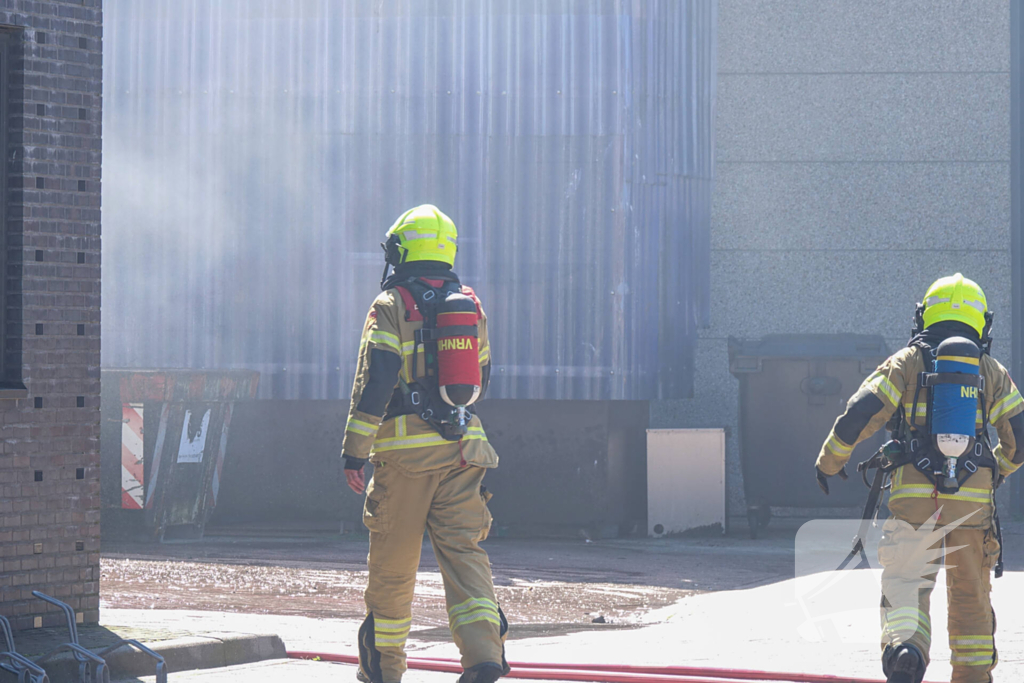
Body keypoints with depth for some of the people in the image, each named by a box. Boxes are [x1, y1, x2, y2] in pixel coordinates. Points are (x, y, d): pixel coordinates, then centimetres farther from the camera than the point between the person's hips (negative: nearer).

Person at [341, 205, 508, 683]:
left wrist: (354, 451, -10)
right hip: (463, 446, 4)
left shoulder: (391, 307, -4)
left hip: (405, 447, -4)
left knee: (392, 560, 7)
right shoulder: (471, 307, 12)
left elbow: (373, 382, -12)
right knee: (463, 550, -2)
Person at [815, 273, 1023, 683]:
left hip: (914, 496, -2)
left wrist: (828, 461, 12)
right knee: (971, 597, 13)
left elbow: (860, 414, -2)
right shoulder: (991, 372, 11)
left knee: (906, 585, -2)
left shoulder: (907, 363, 6)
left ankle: (903, 645, -31)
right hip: (973, 501, 2)